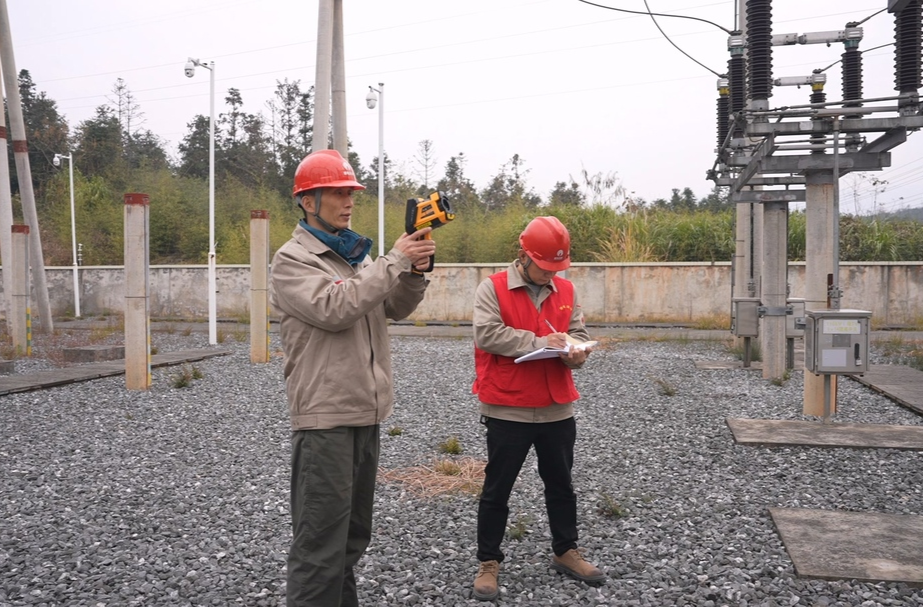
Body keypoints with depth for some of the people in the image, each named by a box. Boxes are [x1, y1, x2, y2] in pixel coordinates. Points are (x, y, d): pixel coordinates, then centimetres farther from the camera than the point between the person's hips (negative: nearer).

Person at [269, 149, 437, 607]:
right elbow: (333, 308, -22)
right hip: (324, 418, -8)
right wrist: (394, 262, -20)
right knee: (321, 541, -5)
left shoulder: (355, 255, 16)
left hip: (365, 413, 8)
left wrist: (415, 272, -10)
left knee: (352, 534, 18)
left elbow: (396, 308, 9)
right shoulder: (292, 260, -6)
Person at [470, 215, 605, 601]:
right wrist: (539, 342, -22)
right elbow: (486, 333, -20)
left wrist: (576, 351, -12)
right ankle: (488, 563, 20)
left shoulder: (566, 290, 8)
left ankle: (565, 552, 36)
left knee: (560, 483, 18)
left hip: (558, 408, 5)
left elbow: (578, 331, 12)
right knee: (497, 489, 6)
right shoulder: (492, 288, -8)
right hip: (507, 409, -5)